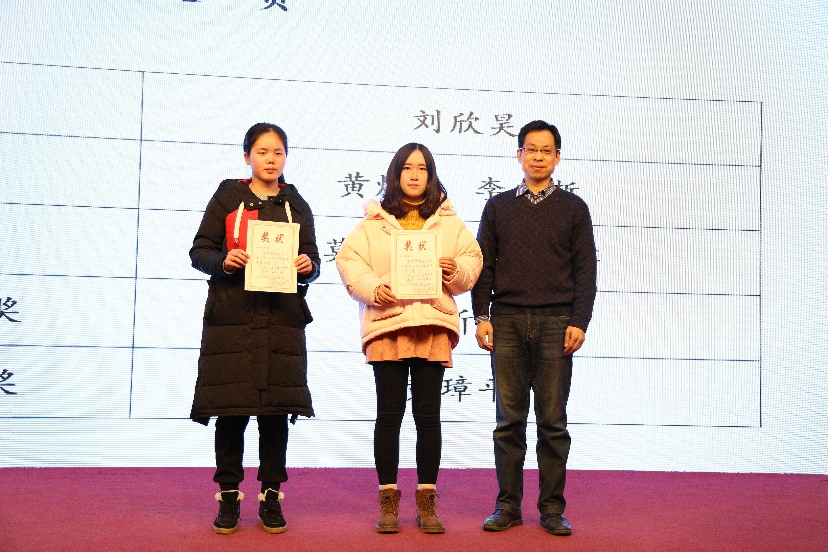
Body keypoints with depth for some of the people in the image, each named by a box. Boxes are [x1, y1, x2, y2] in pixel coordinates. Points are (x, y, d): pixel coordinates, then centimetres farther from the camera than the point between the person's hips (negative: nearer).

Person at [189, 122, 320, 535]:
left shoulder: (296, 206, 14)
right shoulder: (227, 198, 8)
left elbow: (312, 260, 12)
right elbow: (200, 251, 6)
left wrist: (307, 266, -11)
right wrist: (224, 260, -15)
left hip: (282, 319, 2)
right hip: (231, 317, -1)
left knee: (276, 410, 1)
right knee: (231, 410, -1)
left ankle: (271, 497, 12)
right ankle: (229, 497, 12)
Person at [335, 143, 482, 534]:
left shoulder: (449, 222, 15)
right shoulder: (374, 221, 10)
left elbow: (473, 260, 14)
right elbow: (348, 260, 4)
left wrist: (456, 269, -8)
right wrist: (371, 288, -12)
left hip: (433, 325, 1)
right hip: (386, 323, -1)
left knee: (428, 415, 4)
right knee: (389, 413, 2)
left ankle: (426, 502, 13)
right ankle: (388, 501, 12)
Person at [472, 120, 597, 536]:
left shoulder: (573, 208, 10)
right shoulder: (498, 207, 13)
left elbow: (585, 269, 6)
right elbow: (484, 264, 10)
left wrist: (579, 322, -4)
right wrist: (481, 317, 0)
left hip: (555, 323, -1)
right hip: (507, 322, 1)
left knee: (553, 420, 1)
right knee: (509, 419, 3)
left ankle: (552, 509, 9)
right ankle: (508, 506, 10)